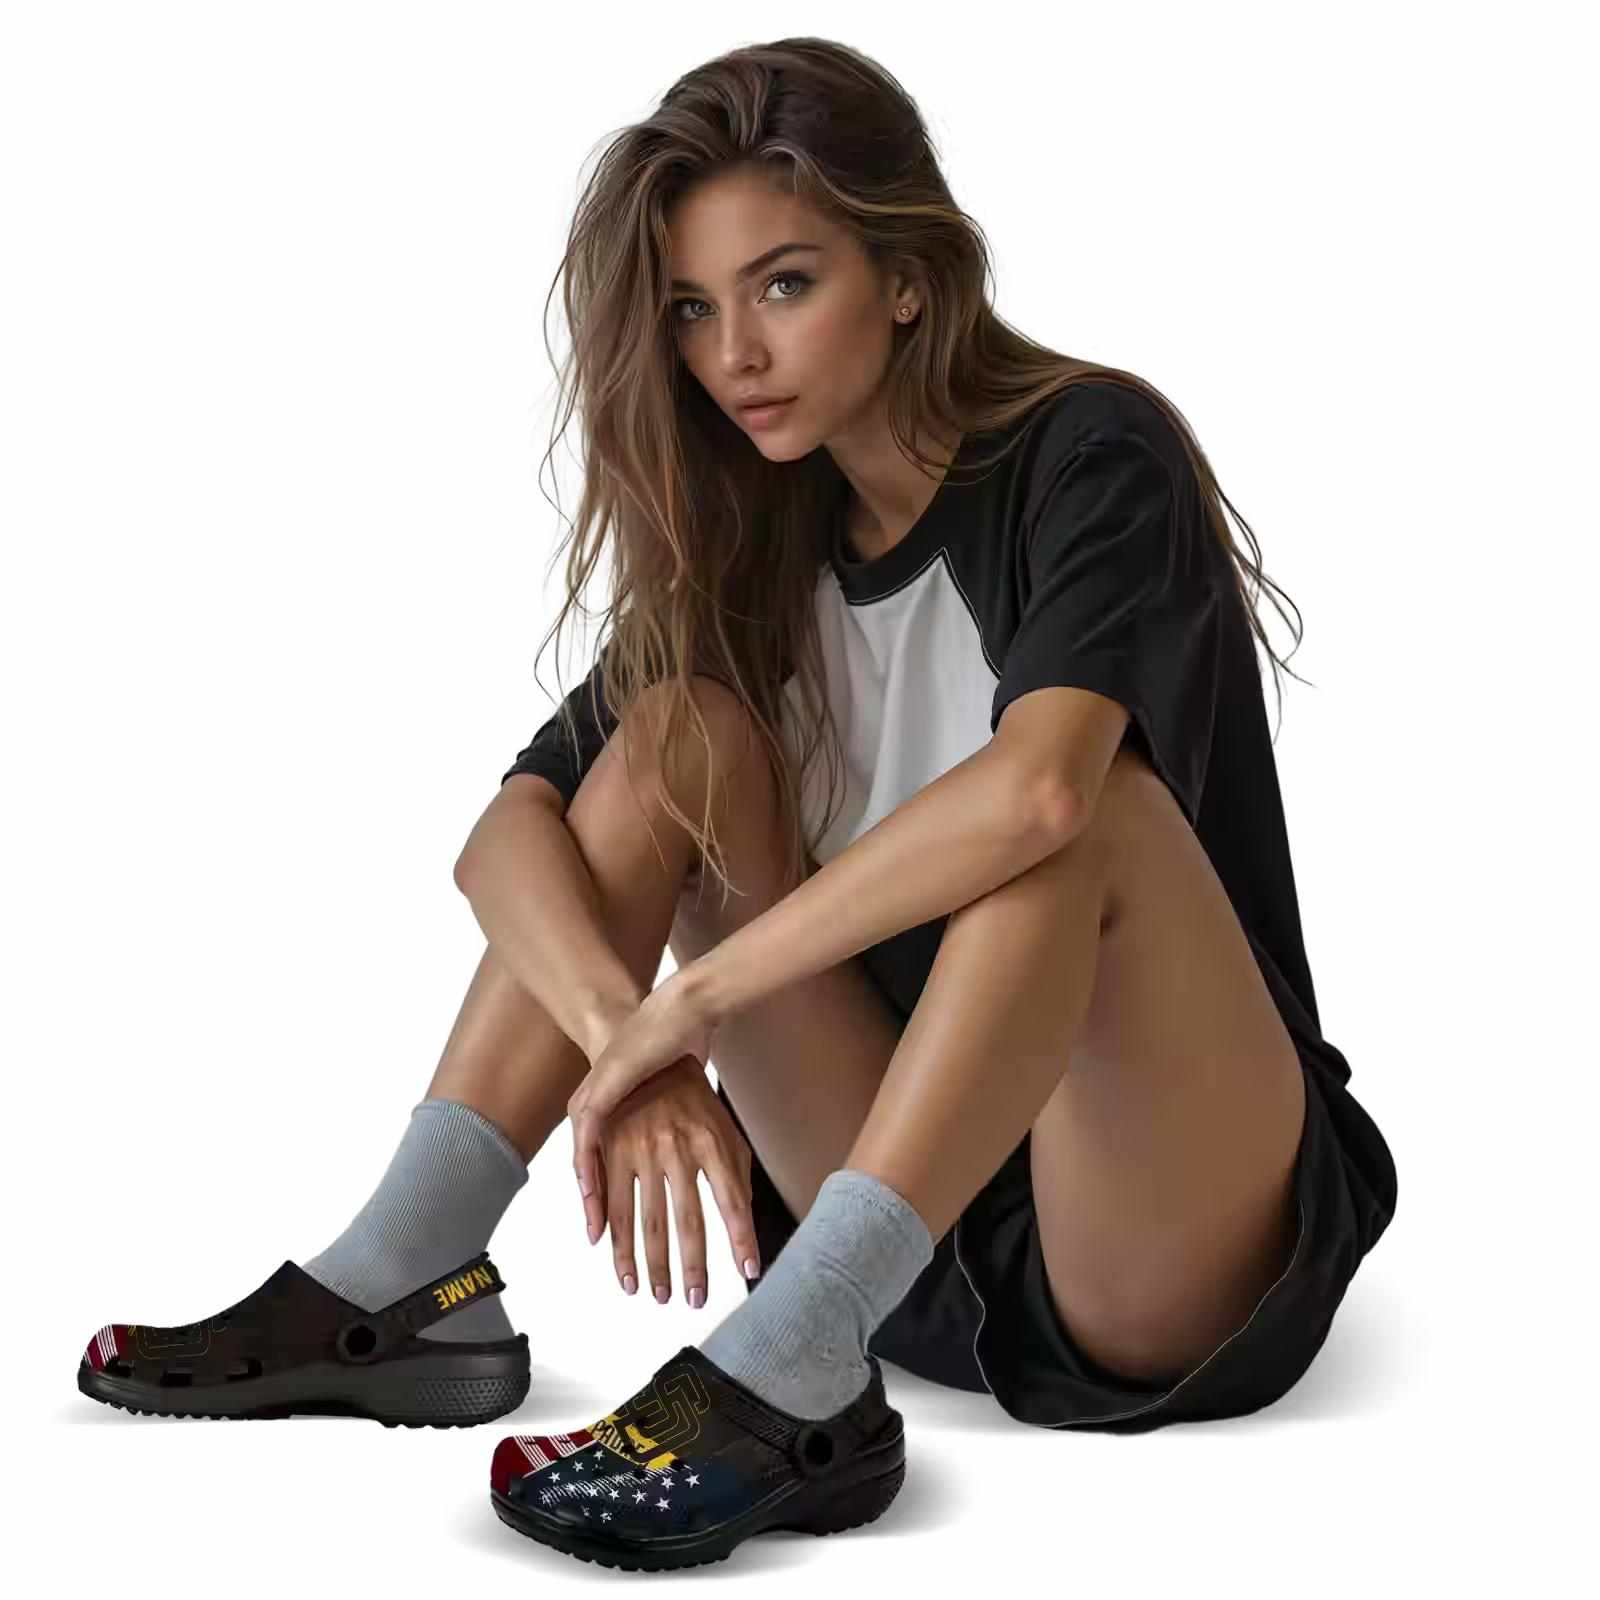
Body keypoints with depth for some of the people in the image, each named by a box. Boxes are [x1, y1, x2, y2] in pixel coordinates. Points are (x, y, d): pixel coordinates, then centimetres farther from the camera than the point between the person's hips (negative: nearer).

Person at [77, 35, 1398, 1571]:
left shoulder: (1091, 455, -13)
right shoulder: (757, 544, 5)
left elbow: (1034, 791, -34)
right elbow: (509, 832, -7)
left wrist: (692, 1000, -29)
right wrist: (631, 1040, -27)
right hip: (922, 1237, 5)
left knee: (1073, 790, -31)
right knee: (681, 730, -9)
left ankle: (779, 1381, -40)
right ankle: (395, 1286, -14)